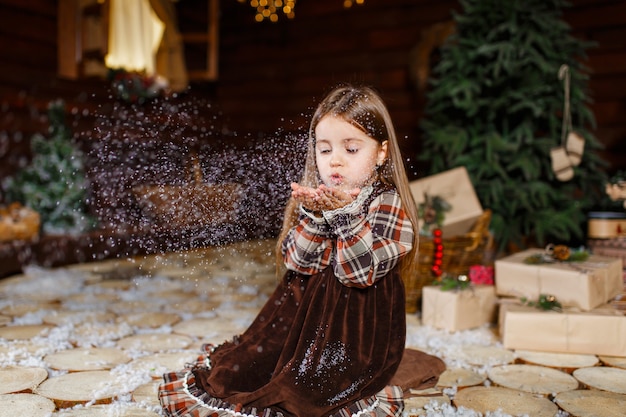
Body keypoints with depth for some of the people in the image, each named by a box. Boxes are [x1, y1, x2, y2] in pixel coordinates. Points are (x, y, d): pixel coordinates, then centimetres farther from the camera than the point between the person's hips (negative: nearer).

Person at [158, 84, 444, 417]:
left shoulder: (387, 204, -8)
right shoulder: (314, 197, 4)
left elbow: (362, 271, -19)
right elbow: (297, 263, -7)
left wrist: (345, 212, -30)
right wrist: (313, 215, -23)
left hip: (356, 334, -4)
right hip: (300, 316, 5)